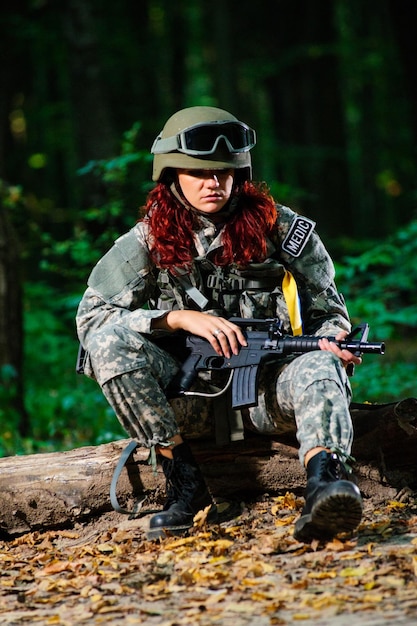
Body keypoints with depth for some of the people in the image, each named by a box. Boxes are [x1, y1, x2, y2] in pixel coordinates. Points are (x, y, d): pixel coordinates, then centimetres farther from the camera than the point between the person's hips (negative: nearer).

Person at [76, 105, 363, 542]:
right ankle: (184, 483, -22)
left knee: (320, 368, -33)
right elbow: (90, 317, -8)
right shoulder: (150, 240, 0)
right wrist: (181, 318, -19)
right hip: (190, 398, 1)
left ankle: (324, 481, -62)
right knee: (110, 340, -23)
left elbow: (329, 312, 8)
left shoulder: (283, 229, 1)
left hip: (267, 392, -1)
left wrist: (333, 342, -17)